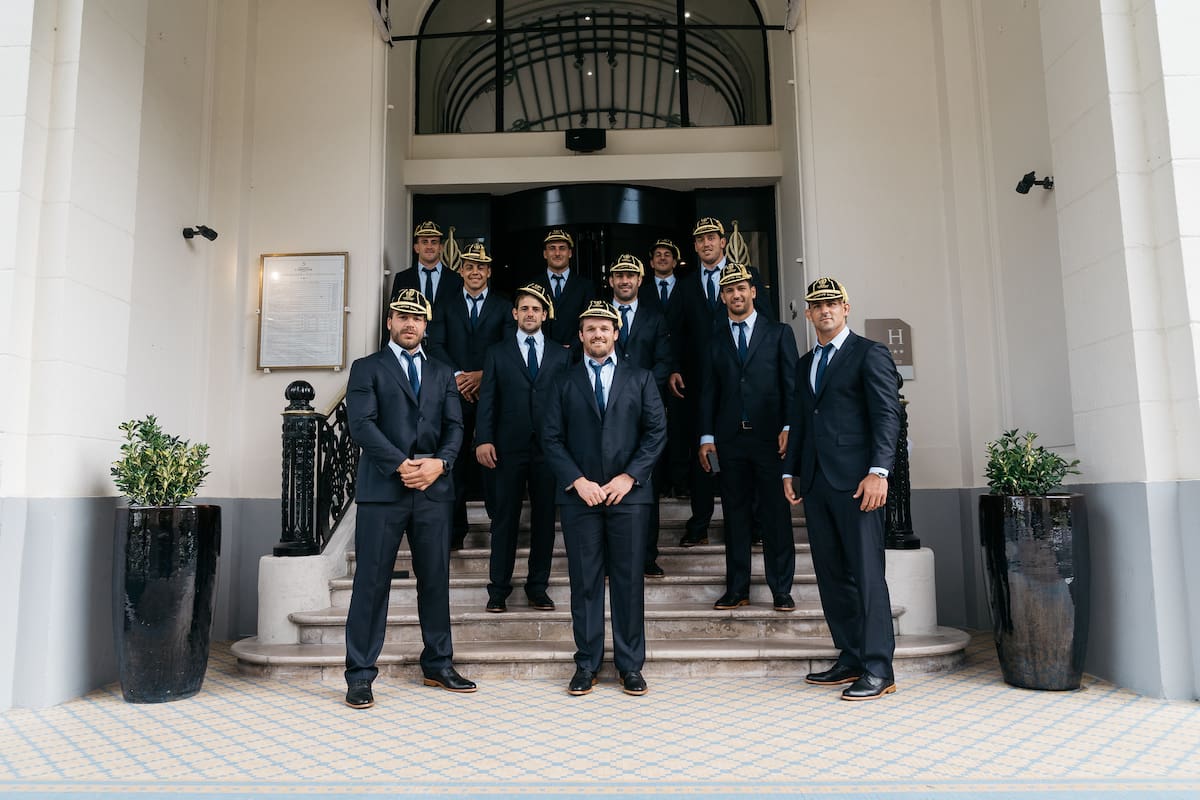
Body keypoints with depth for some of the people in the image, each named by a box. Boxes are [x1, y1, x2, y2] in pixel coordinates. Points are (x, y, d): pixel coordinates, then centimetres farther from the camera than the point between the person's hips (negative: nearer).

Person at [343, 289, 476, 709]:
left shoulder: (442, 374, 19)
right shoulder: (367, 368, 7)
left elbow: (454, 426, 9)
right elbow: (362, 424, -6)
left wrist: (440, 462, -10)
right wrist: (401, 465, -15)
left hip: (434, 489, 4)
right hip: (383, 487, -3)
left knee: (436, 580, 8)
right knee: (372, 581, -1)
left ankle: (438, 665, 20)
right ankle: (360, 674, 8)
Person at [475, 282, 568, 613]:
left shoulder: (561, 355, 11)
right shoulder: (497, 352, 9)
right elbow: (487, 399, 3)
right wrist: (483, 439, -8)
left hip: (549, 447, 1)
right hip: (508, 447, -1)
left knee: (545, 517, 6)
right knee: (505, 518, 3)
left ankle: (538, 587, 18)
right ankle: (498, 589, 12)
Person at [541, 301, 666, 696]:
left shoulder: (640, 378, 10)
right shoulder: (564, 382, 9)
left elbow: (656, 430, 4)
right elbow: (551, 438, 4)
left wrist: (630, 476, -7)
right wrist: (577, 481, -8)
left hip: (629, 492, 0)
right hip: (579, 494, 0)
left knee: (629, 580, 3)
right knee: (584, 581, 4)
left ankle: (631, 665, 14)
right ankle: (587, 664, 14)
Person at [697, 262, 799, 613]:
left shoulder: (779, 333, 8)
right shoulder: (715, 341, 14)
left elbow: (792, 384, 3)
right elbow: (709, 392, 12)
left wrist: (789, 427, -8)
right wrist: (707, 436, 3)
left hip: (770, 437, -2)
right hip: (730, 439, 2)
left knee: (776, 514, 0)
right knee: (735, 515, 6)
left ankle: (781, 590, 9)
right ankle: (737, 588, 13)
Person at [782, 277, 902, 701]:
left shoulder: (869, 353, 0)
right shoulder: (806, 363, 21)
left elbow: (887, 415, -8)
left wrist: (878, 471, -18)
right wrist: (790, 472, 14)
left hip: (855, 479, -7)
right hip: (816, 482, 7)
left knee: (866, 573, -6)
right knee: (831, 575, 9)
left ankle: (878, 669, 0)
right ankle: (850, 659, 17)